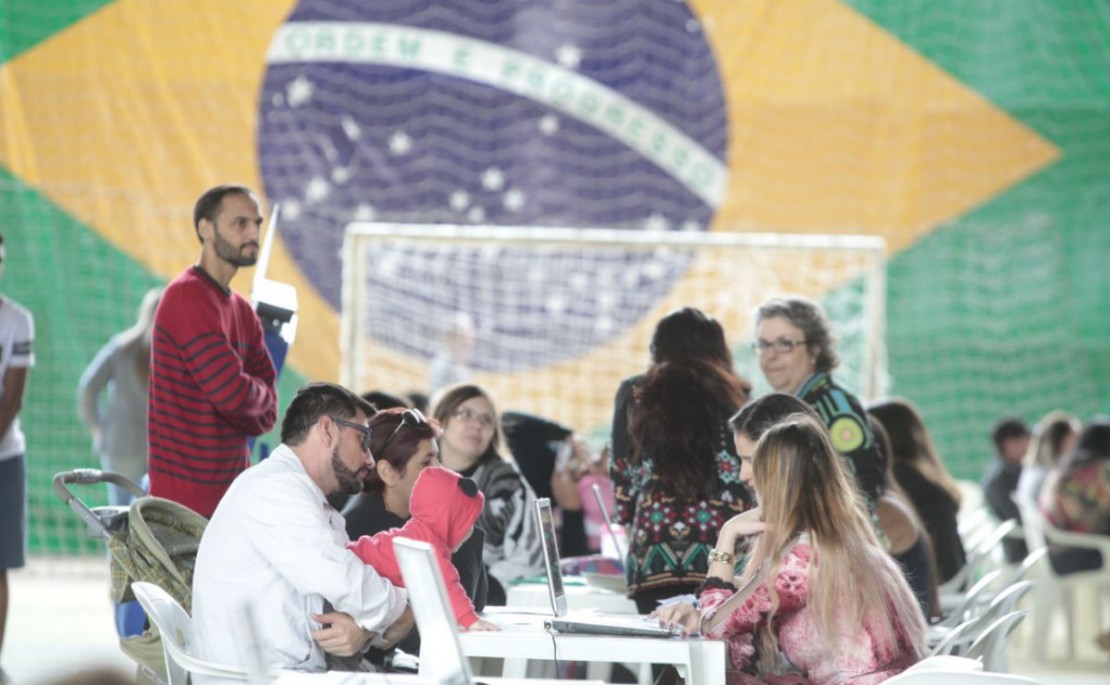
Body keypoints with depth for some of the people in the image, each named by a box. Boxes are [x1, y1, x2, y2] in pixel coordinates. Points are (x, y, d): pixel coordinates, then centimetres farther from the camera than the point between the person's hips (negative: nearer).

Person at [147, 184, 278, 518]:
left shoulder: (241, 310, 16)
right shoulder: (189, 296, -12)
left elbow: (266, 413, 12)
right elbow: (233, 392, -19)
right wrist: (260, 394, 2)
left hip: (232, 485, 9)